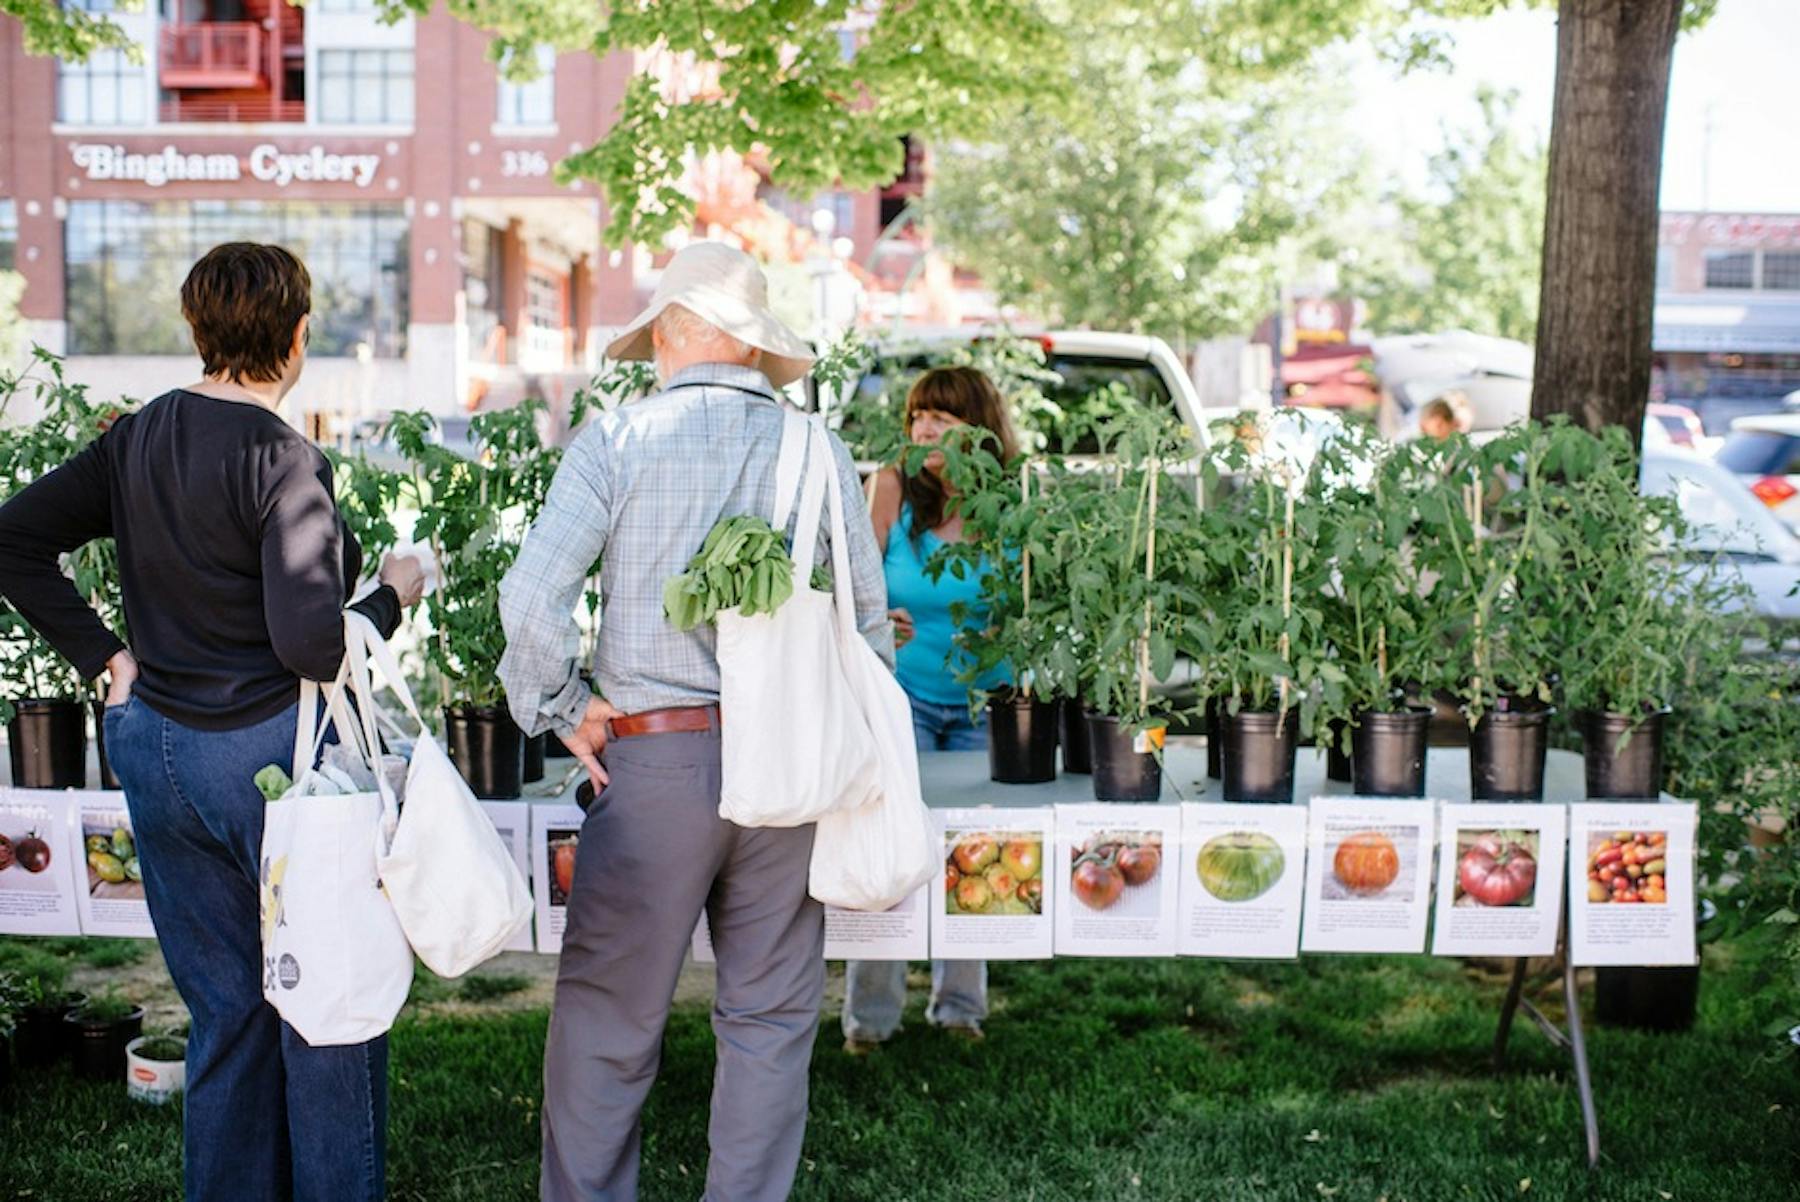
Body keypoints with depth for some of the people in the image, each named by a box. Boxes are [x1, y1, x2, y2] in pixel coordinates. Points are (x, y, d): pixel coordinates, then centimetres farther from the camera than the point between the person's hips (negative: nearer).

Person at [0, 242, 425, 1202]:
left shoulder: (135, 440, 3)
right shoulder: (281, 458, -18)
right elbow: (311, 645, -24)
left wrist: (103, 658, 6)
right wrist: (393, 595, -6)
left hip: (157, 752, 7)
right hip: (276, 757, -7)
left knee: (225, 1009, 19)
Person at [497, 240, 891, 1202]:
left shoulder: (617, 440, -4)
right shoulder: (819, 454, 4)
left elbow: (531, 598, -12)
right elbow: (869, 622, 7)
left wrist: (564, 712, 1)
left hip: (656, 759, -2)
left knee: (607, 1013, 10)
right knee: (771, 1016, 12)